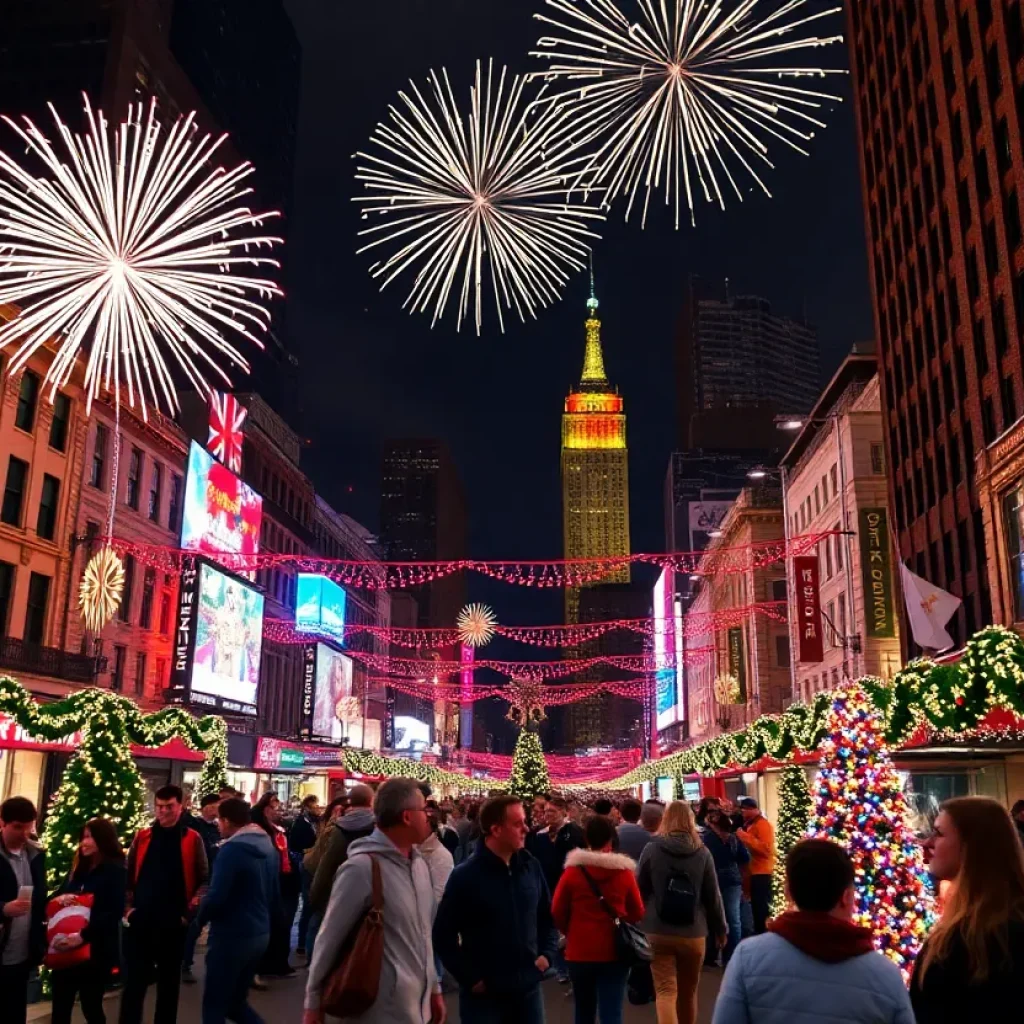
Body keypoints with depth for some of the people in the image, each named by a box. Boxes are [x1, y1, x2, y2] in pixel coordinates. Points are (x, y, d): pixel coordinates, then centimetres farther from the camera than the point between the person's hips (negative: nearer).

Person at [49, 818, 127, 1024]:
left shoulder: (115, 871, -8)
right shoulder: (78, 867, 13)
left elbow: (114, 913, -17)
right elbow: (55, 897, 16)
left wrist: (83, 935, -26)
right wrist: (59, 898, -8)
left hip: (96, 951, -6)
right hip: (66, 949, 6)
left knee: (91, 1007, 6)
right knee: (60, 1007, 7)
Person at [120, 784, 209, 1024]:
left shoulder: (192, 839, -2)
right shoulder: (142, 837, 5)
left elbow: (203, 879, -1)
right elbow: (128, 875, 10)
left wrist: (189, 911, -8)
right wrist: (129, 905, 0)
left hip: (174, 922, -1)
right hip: (141, 920, 1)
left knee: (169, 982, 12)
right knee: (134, 980, 3)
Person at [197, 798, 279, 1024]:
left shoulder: (232, 848, -18)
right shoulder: (269, 847, 7)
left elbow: (216, 896, -22)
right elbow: (274, 894, 14)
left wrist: (200, 917, -4)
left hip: (232, 937, -8)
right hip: (260, 934, 8)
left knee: (215, 1006, 7)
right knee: (236, 1002, 20)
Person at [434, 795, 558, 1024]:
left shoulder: (531, 866, 2)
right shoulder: (465, 876, -13)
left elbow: (547, 917, 14)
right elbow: (443, 935, -9)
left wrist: (547, 953, 1)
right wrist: (470, 978, -10)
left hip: (528, 988, 5)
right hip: (484, 994, -4)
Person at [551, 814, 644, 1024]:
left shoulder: (573, 871, -7)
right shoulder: (624, 871, -5)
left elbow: (557, 912, -1)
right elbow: (637, 913, 5)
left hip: (580, 951, 1)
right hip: (614, 952, -1)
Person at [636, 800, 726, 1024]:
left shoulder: (651, 849, -5)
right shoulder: (702, 852, -1)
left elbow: (639, 890, 1)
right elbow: (713, 895, 3)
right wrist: (720, 929, 16)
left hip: (658, 933, -2)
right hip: (693, 934, 2)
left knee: (665, 991, -3)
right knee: (688, 991, 19)